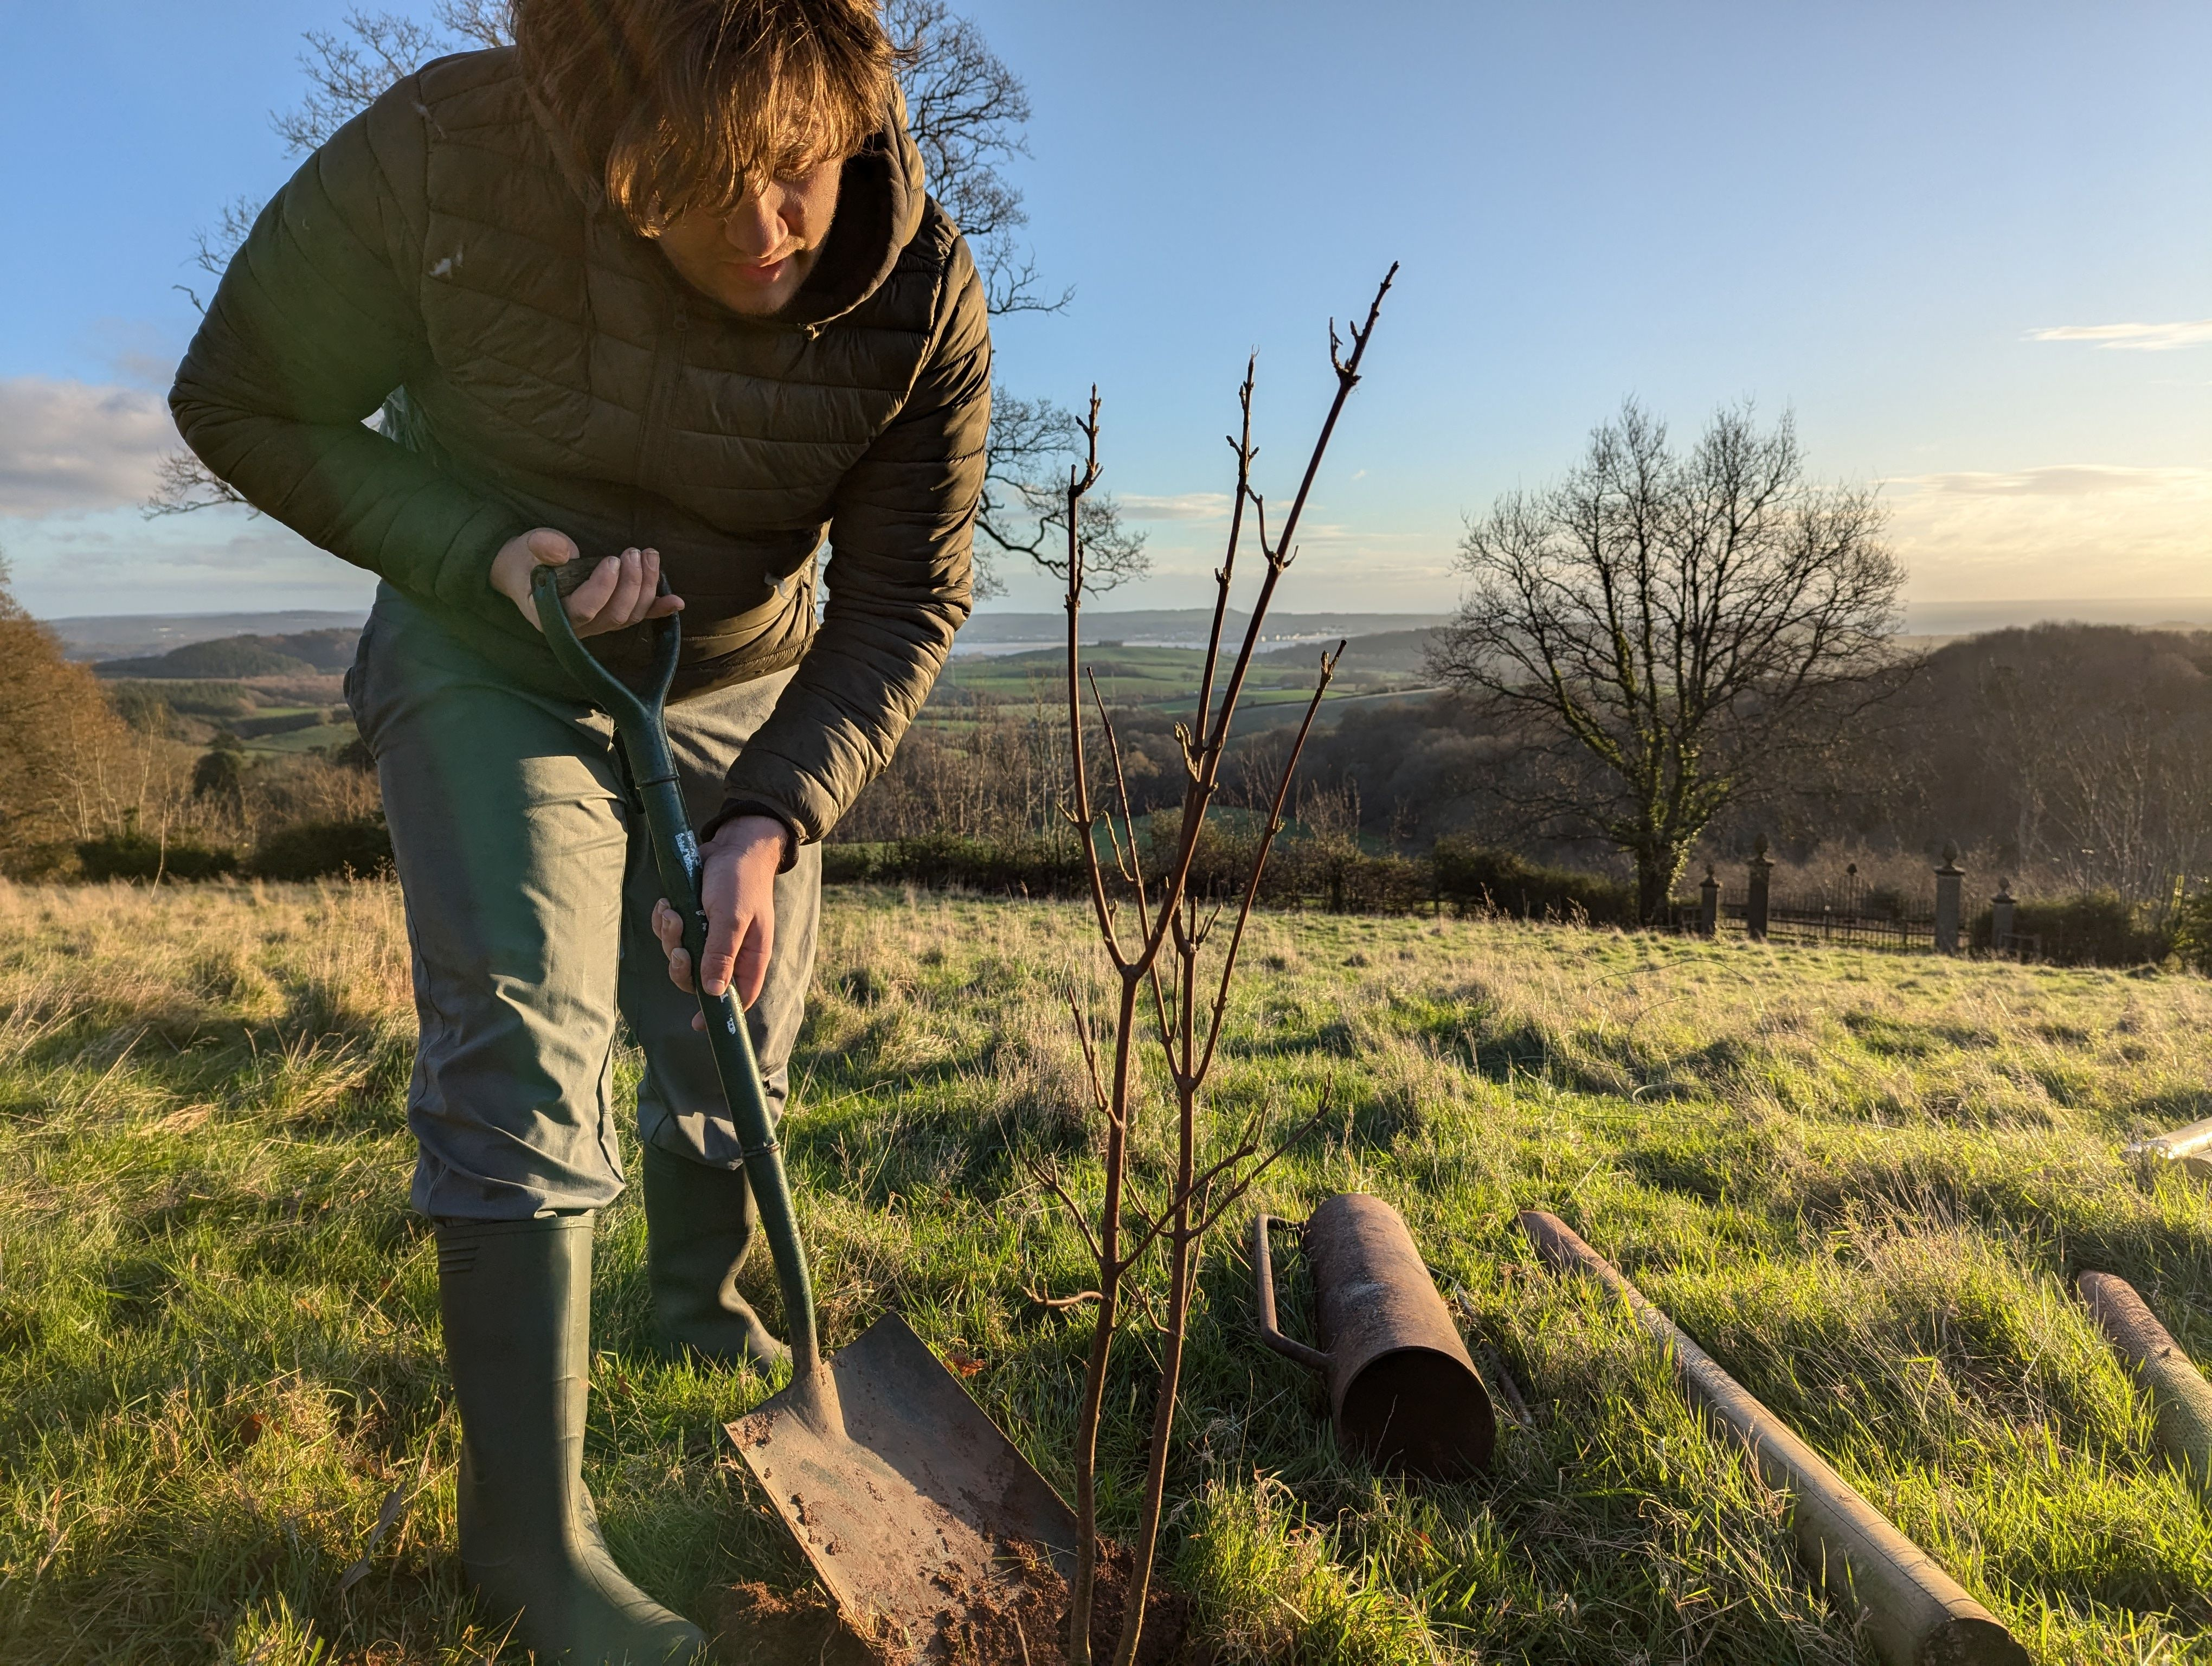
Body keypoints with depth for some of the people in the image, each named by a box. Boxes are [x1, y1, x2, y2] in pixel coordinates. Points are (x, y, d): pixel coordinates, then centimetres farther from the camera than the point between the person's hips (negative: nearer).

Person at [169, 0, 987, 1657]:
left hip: (743, 687, 3)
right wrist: (489, 556, -28)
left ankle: (707, 1313, 39)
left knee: (736, 1041, 9)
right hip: (491, 660, -2)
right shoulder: (441, 157, -27)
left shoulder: (925, 298, -22)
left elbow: (904, 605, -17)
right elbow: (245, 406, -13)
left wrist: (769, 823, -30)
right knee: (521, 1048, -13)